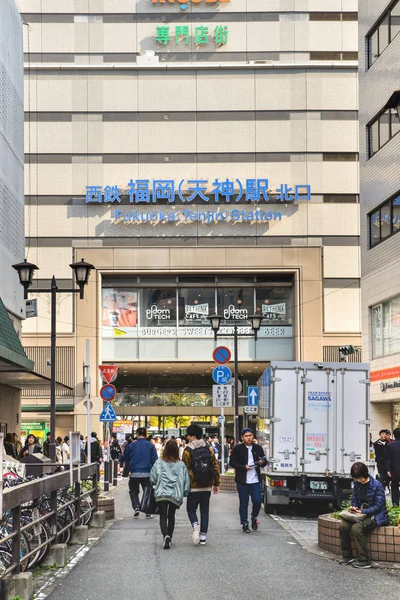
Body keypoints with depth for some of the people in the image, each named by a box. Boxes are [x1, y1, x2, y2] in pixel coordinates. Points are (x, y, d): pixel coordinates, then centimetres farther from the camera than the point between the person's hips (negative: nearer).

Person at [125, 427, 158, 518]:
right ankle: (148, 512, 7)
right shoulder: (151, 446, -3)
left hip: (134, 473, 0)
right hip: (147, 473, 0)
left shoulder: (131, 446, -3)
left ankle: (136, 507, -6)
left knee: (134, 492, 15)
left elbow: (126, 459, 5)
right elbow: (155, 460, -3)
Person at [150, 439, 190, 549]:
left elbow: (152, 478, -1)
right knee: (171, 516, 18)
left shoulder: (159, 463, -4)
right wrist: (185, 493, 15)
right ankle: (169, 538, 24)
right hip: (176, 495, 2)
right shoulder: (181, 465, -1)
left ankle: (166, 536, -24)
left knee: (163, 516, 0)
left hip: (161, 494, -2)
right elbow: (186, 481, 1)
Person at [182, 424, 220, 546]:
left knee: (191, 509, 9)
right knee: (205, 510, 11)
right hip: (207, 487, 3)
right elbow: (215, 467, 5)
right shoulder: (209, 449, 2)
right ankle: (203, 536, 8)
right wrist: (216, 484, 12)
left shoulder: (188, 451, -9)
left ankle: (195, 524, -20)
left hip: (193, 487, -3)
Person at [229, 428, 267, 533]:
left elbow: (265, 461, 17)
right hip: (242, 481, -2)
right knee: (243, 503, 4)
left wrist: (262, 462, -8)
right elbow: (232, 462, -3)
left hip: (255, 480, 2)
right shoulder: (237, 448, -1)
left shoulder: (258, 448, 7)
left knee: (257, 501, -5)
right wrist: (243, 467, -16)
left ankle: (254, 518, 22)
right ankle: (244, 524, 14)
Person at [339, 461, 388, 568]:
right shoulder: (357, 484, 6)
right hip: (361, 514, 7)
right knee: (343, 526, -18)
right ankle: (347, 556, -3)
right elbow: (355, 500, 16)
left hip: (375, 516, -7)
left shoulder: (377, 485, -14)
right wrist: (354, 507, -8)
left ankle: (364, 561, -25)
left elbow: (378, 506, -16)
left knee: (356, 527, -31)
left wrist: (363, 511, -23)